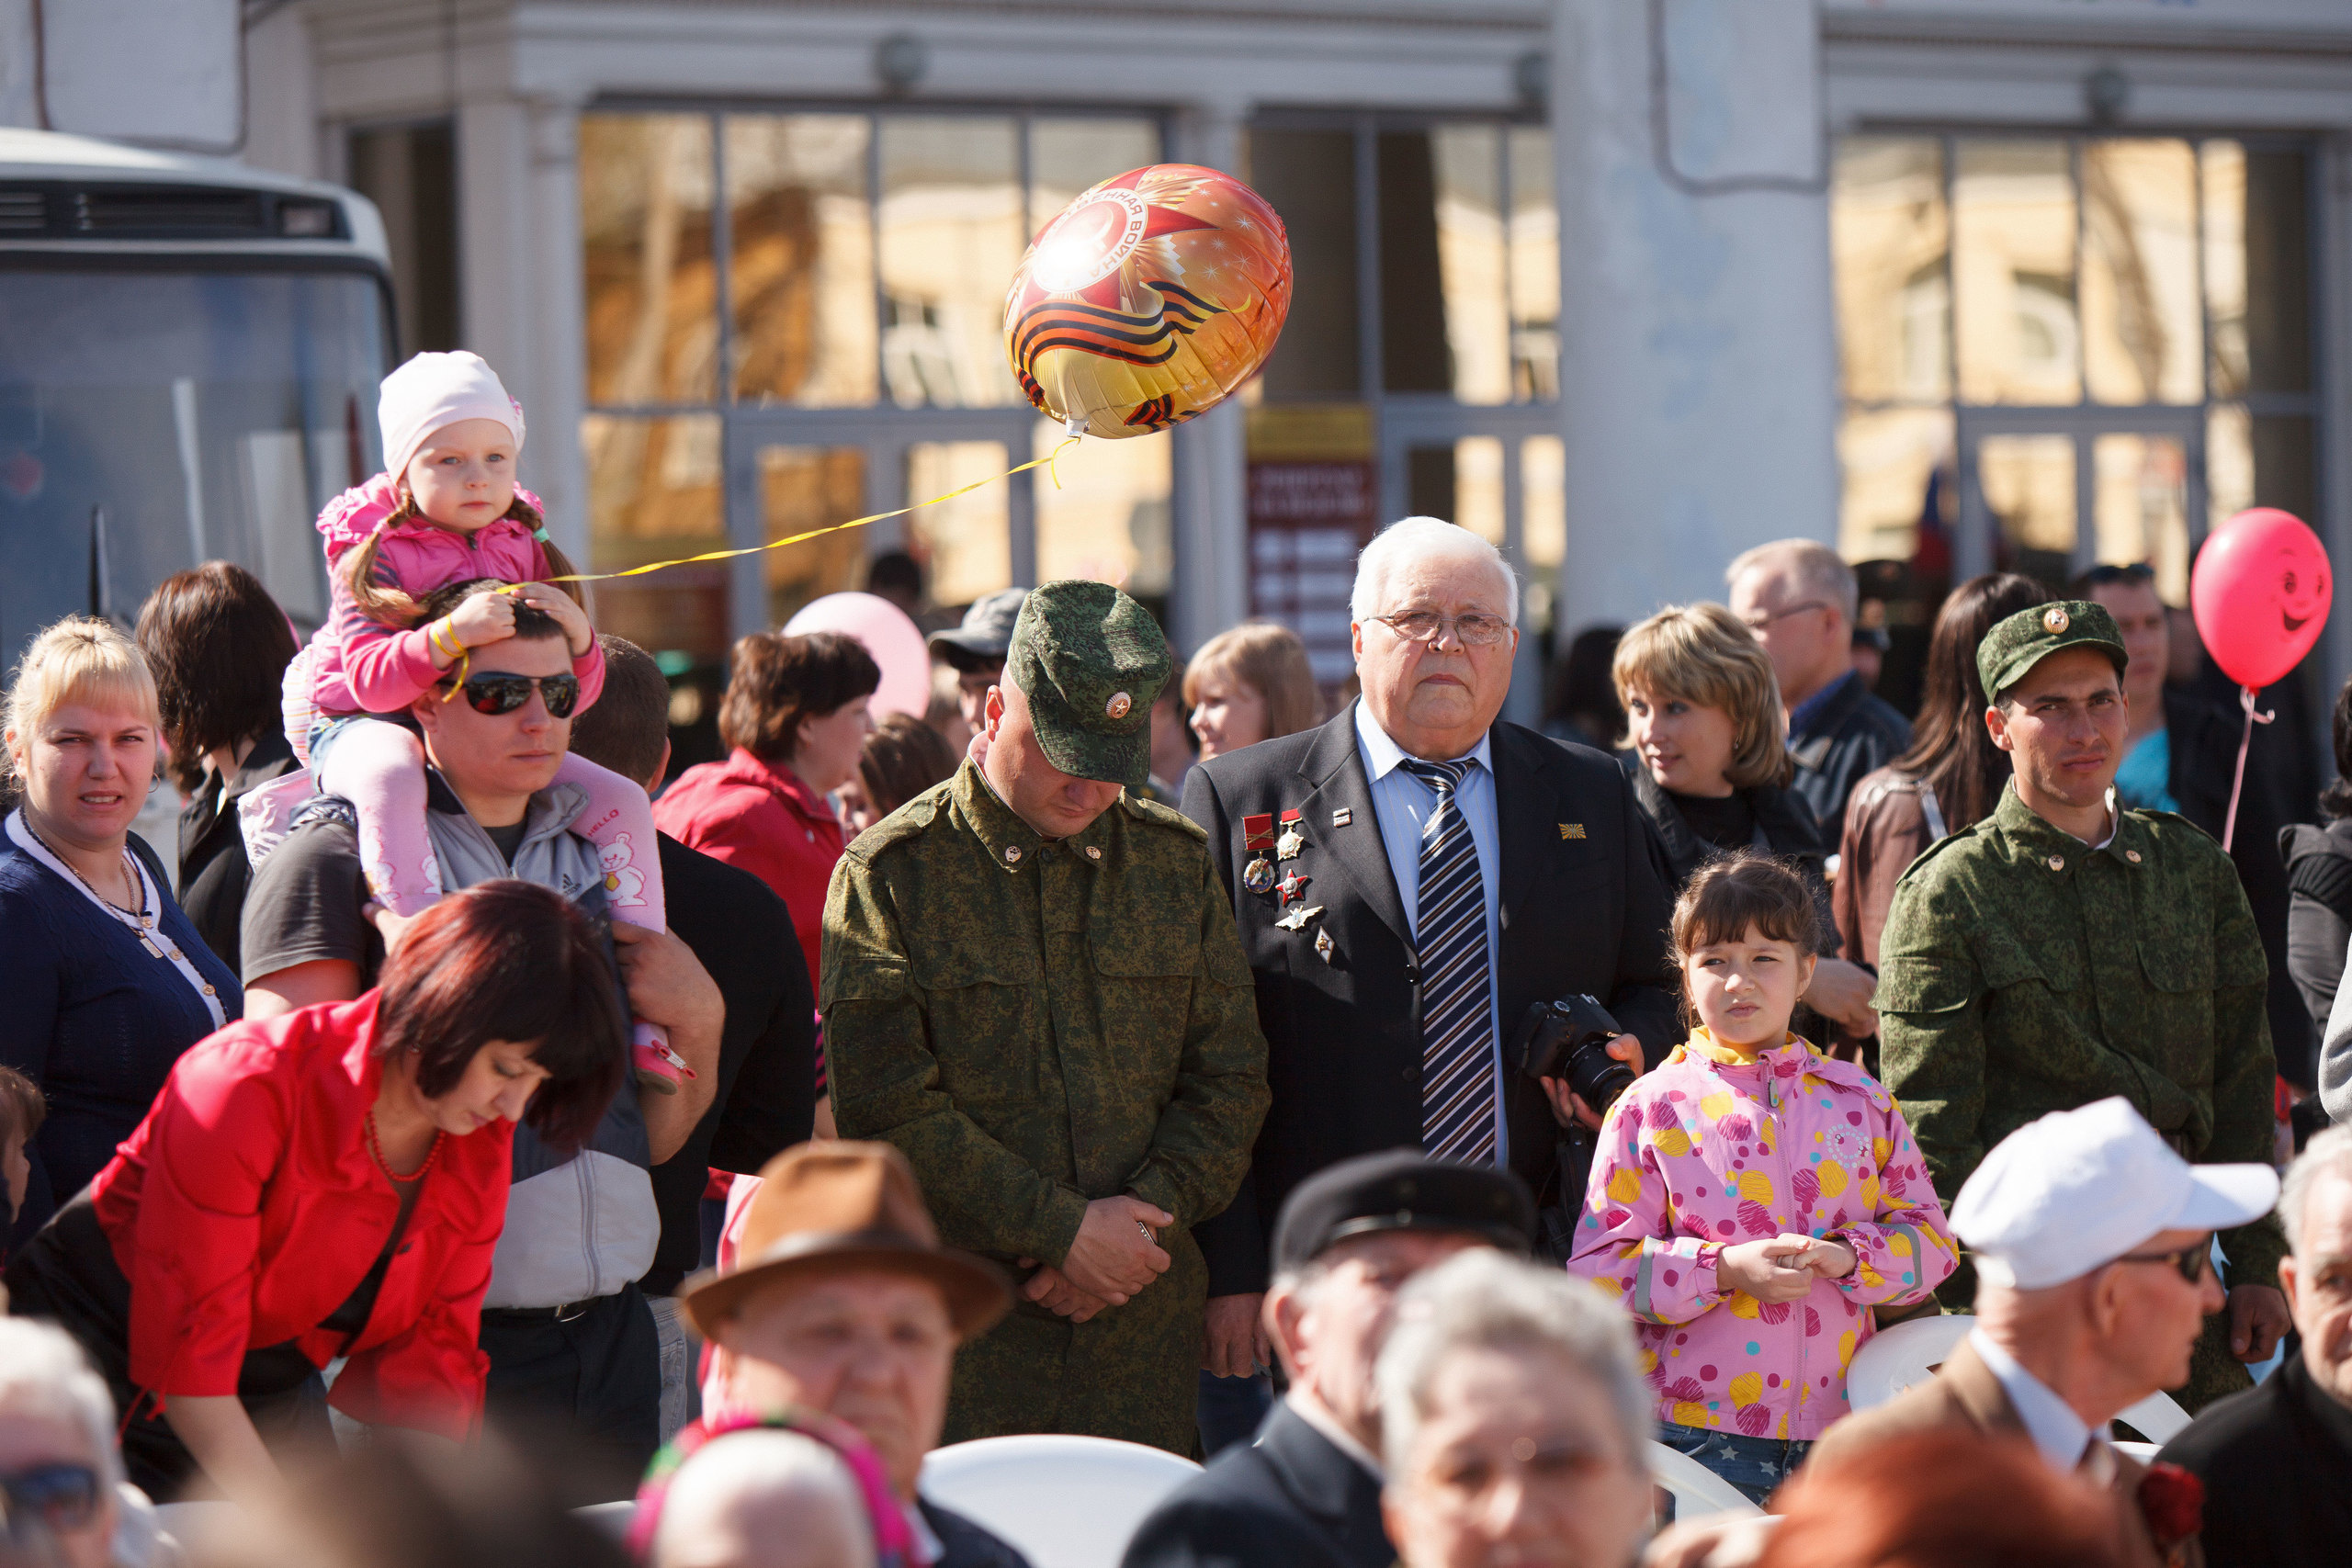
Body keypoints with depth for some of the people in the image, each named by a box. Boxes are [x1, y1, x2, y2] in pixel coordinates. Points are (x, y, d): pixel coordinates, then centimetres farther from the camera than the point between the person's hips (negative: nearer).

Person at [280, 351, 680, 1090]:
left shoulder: (525, 554, 4)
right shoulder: (373, 552, -11)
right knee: (390, 775, -41)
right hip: (358, 723, -6)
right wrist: (447, 635, -42)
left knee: (622, 799, -7)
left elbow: (567, 696, 3)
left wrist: (578, 642, -20)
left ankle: (643, 1015, -5)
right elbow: (368, 676, -25)